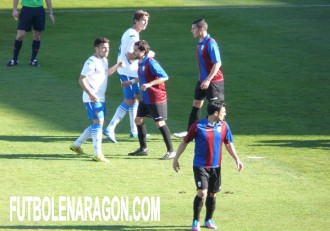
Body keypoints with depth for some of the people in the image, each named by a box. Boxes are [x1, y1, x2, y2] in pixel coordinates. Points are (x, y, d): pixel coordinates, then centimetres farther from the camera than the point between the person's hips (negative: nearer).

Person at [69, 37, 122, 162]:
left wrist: (116, 66, 18)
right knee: (98, 122, -15)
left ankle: (77, 144, 28)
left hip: (100, 98, 10)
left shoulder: (104, 60, 14)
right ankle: (97, 154, -16)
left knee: (97, 124, 14)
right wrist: (91, 94, -28)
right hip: (92, 98, -10)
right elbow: (82, 80, -19)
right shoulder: (91, 62, -15)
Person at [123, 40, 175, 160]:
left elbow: (164, 77, -24)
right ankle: (143, 149, 25)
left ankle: (171, 151, -3)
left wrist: (149, 84, -31)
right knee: (138, 120, 13)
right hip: (145, 98, 10)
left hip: (156, 98, -10)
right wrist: (132, 82, 28)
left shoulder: (151, 63, -20)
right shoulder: (141, 63, 8)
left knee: (160, 123, -9)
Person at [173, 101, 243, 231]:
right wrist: (176, 159, 3)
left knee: (212, 194, 10)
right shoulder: (197, 126, -12)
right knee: (202, 192, -15)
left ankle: (209, 220, 28)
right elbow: (185, 142, -1)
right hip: (200, 166, -4)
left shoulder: (223, 126, 1)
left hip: (216, 166, 4)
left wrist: (237, 160, 9)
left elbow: (228, 144, 14)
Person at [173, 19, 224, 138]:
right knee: (196, 104, 12)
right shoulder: (200, 43, 9)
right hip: (203, 81, 9)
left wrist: (208, 80, -26)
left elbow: (217, 63, -23)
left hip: (214, 81, -9)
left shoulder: (210, 44, -19)